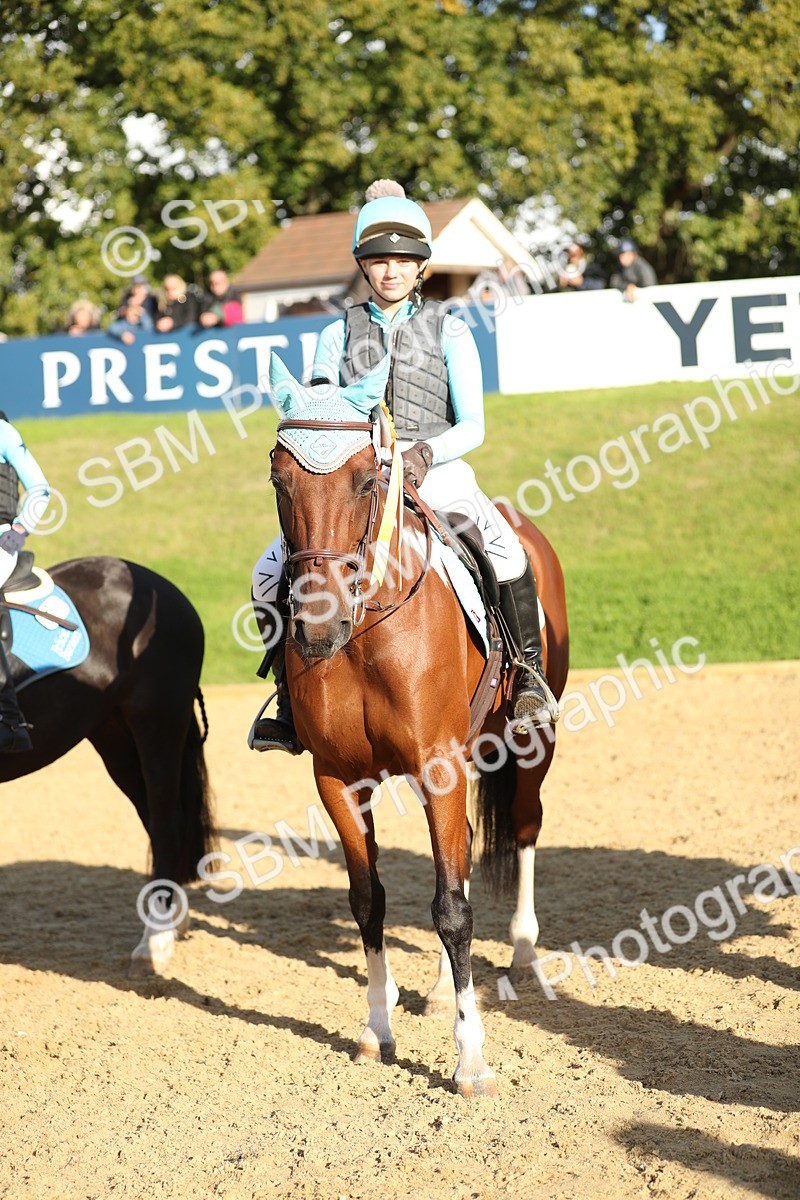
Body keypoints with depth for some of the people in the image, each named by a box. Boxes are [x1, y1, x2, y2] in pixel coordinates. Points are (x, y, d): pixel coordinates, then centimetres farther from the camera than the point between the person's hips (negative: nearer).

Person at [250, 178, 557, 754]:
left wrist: (426, 452, -19)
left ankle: (530, 671, -12)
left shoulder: (448, 332, 7)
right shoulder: (338, 335, 13)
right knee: (270, 575, -15)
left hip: (438, 474, -2)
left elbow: (472, 426, 1)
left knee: (506, 552, -31)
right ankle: (291, 704, -2)